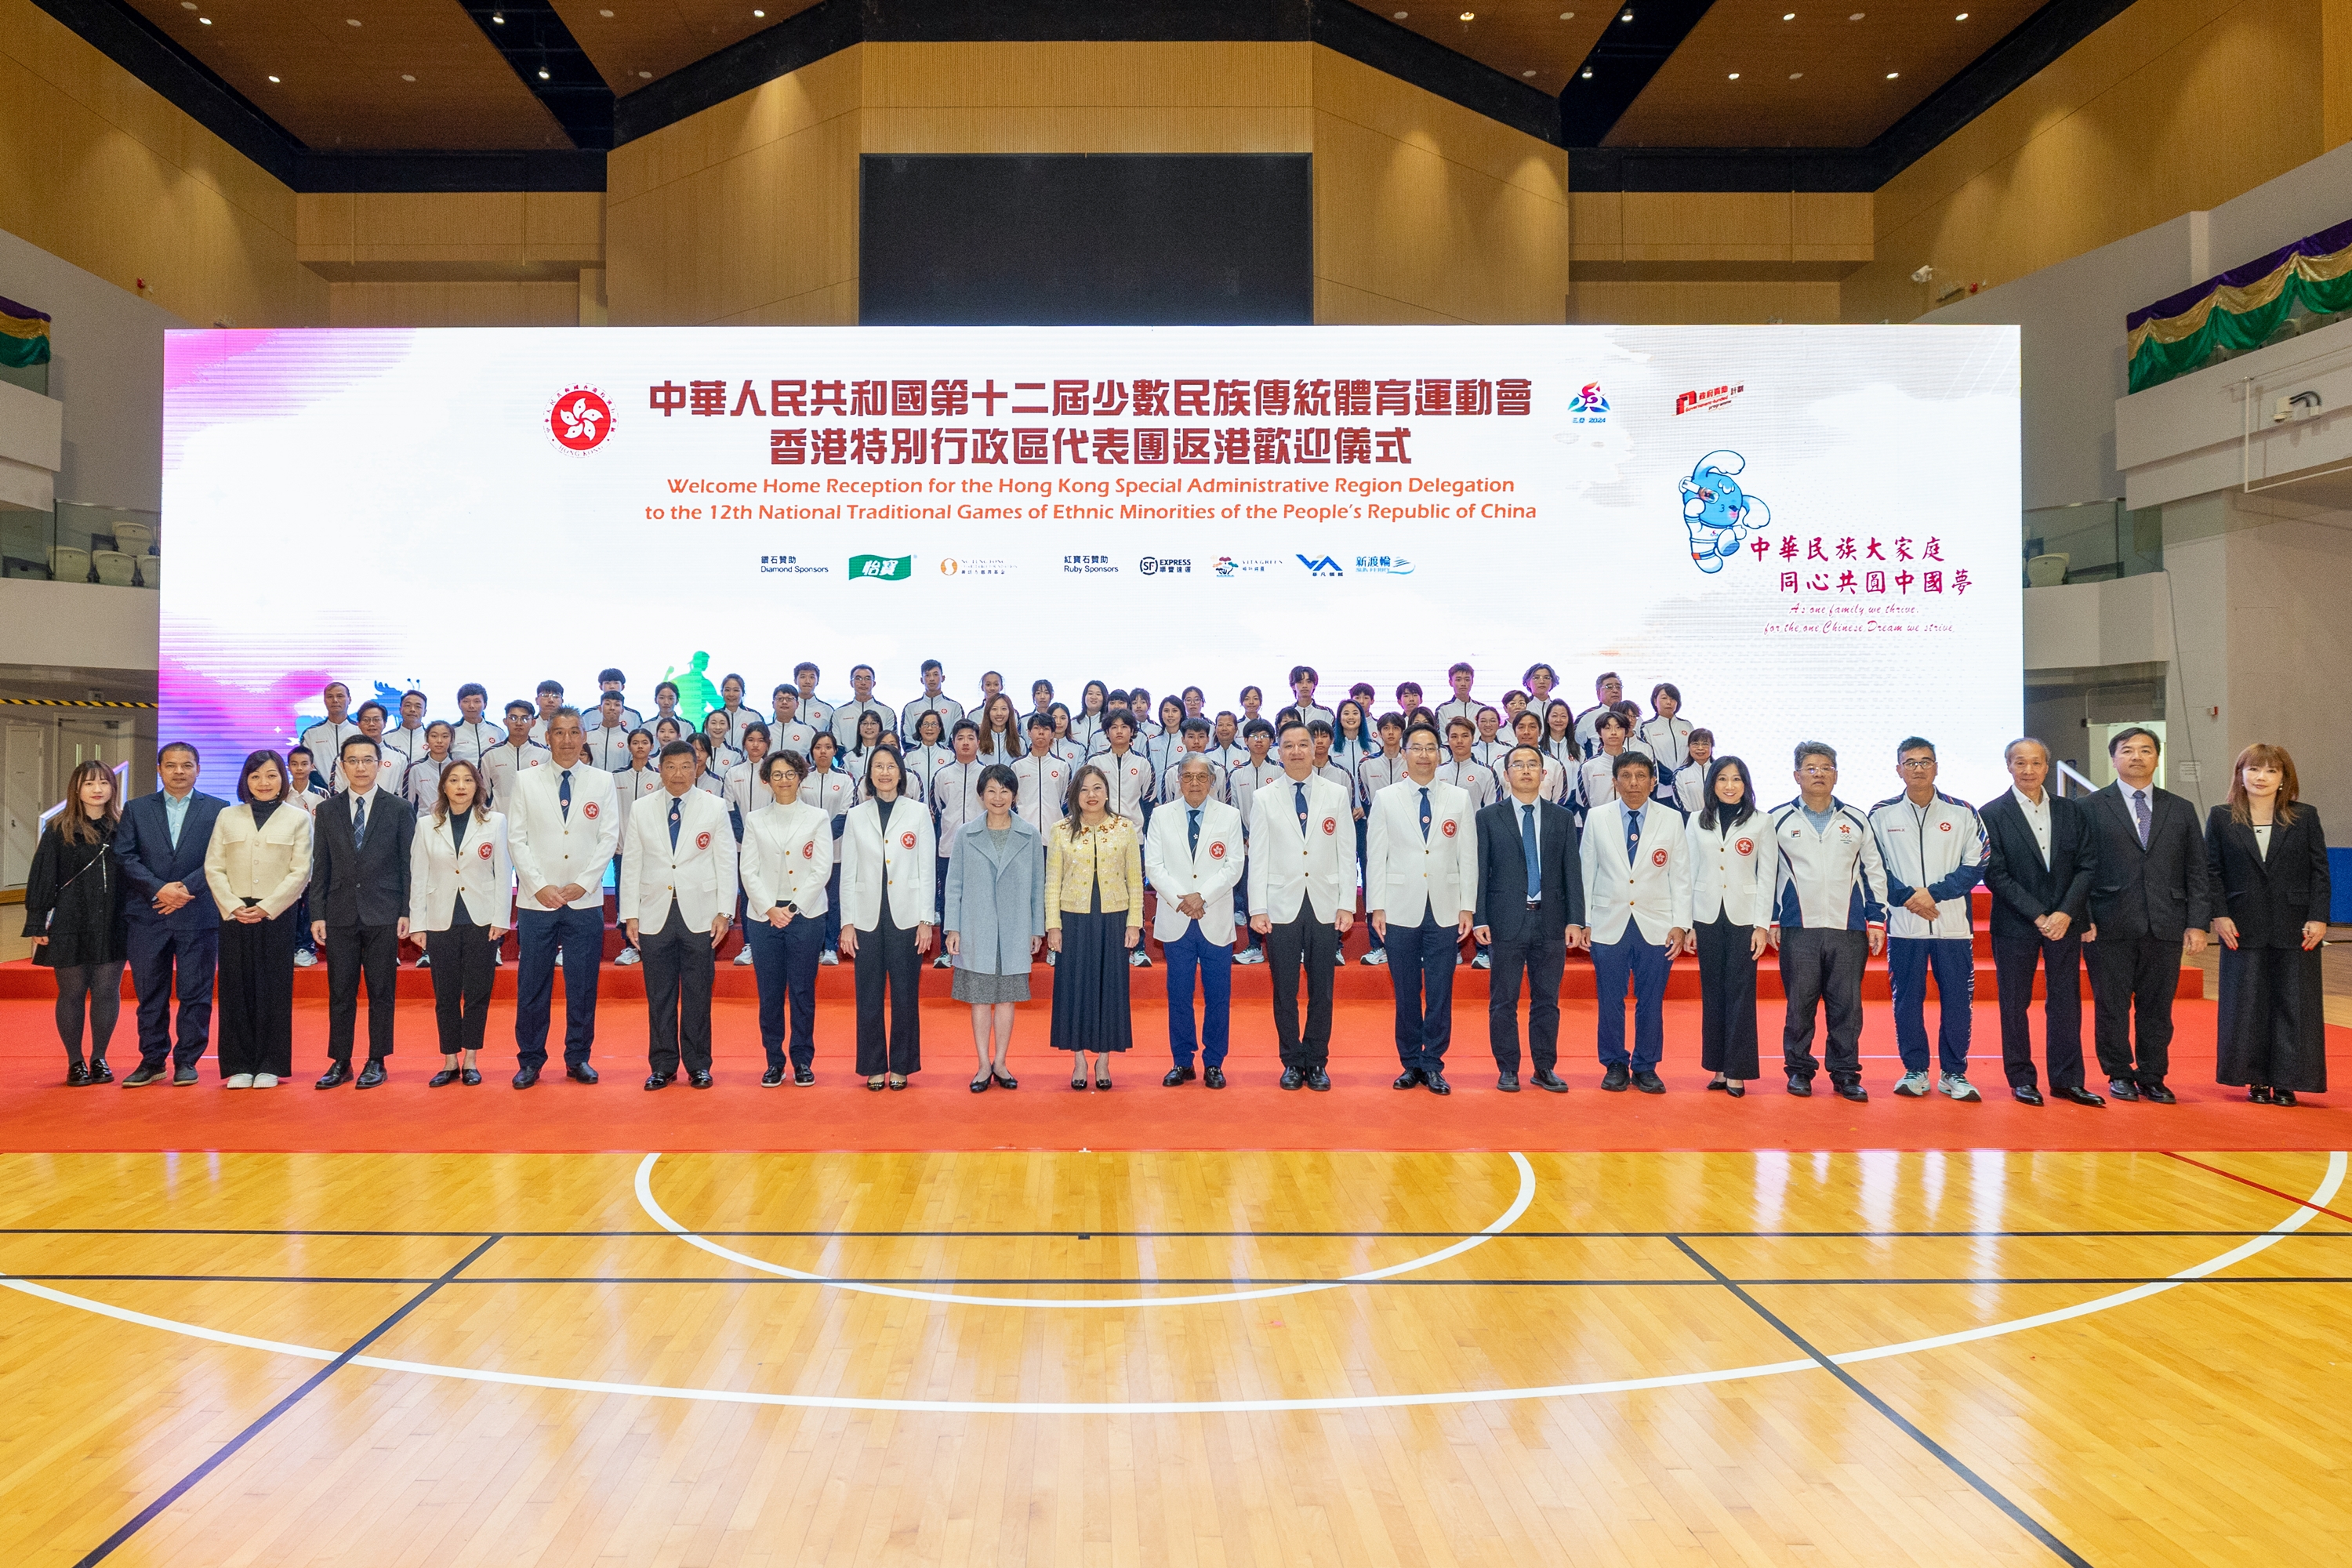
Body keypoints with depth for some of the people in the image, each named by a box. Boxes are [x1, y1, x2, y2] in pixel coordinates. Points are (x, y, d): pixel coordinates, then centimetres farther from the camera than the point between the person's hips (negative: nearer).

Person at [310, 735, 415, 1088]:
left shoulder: (399, 809, 4)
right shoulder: (327, 810, 9)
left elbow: (408, 864, 2)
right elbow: (320, 867, 8)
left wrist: (406, 912, -5)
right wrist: (317, 914, 1)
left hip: (383, 915, -2)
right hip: (340, 914, 2)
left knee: (381, 992, 3)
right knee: (340, 992, 5)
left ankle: (376, 1062, 11)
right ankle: (340, 1063, 13)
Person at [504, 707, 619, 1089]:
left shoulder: (602, 782, 5)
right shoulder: (526, 783, 5)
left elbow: (609, 838, 0)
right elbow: (516, 840, 1)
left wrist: (582, 883, -10)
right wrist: (540, 886, -10)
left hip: (585, 901, 0)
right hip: (536, 900, 0)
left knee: (583, 985, 4)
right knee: (532, 985, 3)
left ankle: (578, 1059, 16)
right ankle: (530, 1060, 14)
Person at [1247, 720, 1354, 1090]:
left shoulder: (1336, 795, 7)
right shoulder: (1263, 799, 5)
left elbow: (1345, 854, 5)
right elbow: (1258, 858, 2)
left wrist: (1346, 905, -1)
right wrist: (1258, 909, -4)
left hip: (1325, 907, 1)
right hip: (1282, 906, 0)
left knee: (1322, 991, 5)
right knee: (1285, 992, 5)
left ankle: (1317, 1063, 17)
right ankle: (1293, 1063, 17)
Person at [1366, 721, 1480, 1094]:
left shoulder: (1460, 798, 6)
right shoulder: (1386, 799, 4)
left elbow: (1469, 857, 5)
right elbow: (1375, 856, 3)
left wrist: (1468, 908, 0)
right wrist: (1376, 907, -3)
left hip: (1445, 910, 0)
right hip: (1401, 910, 0)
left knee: (1440, 993, 2)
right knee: (1406, 993, 5)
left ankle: (1433, 1066, 12)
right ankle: (1410, 1064, 16)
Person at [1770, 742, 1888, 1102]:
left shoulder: (1857, 821, 10)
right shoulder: (1779, 820, 5)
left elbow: (1875, 873, 12)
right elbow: (1767, 874, 8)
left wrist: (1876, 920, 6)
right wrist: (1771, 920, 3)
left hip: (1848, 930, 1)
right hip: (1798, 929, -1)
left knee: (1847, 1005, 2)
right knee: (1799, 1004, 2)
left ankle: (1845, 1074, 12)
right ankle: (1798, 1070, 14)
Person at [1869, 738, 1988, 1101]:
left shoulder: (1962, 812, 4)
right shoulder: (1882, 814, 5)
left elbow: (1976, 865, 1)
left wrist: (1934, 893, -10)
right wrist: (1906, 896, -11)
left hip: (1953, 924, 0)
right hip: (1903, 925, 0)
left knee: (1957, 999, 2)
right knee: (1907, 999, 4)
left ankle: (1954, 1073, 14)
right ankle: (1915, 1071, 15)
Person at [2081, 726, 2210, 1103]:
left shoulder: (2182, 810, 12)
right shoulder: (2091, 807, 3)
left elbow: (2196, 872, 10)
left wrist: (2197, 923, 2)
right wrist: (2082, 918, -9)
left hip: (2165, 927, 3)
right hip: (2110, 927, -2)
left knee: (2157, 1008, 8)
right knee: (2112, 1006, 4)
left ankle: (2152, 1078, 19)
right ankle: (2119, 1076, 17)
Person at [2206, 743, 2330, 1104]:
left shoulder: (2306, 818, 5)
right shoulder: (2221, 818, 3)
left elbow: (2320, 871, 3)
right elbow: (2211, 871, 2)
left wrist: (2318, 918, -6)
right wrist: (2219, 916, -7)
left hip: (2295, 930, 0)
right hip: (2243, 930, 0)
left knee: (2294, 1004, 3)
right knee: (2247, 1005, 3)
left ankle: (2286, 1081, 11)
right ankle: (2256, 1081, 13)